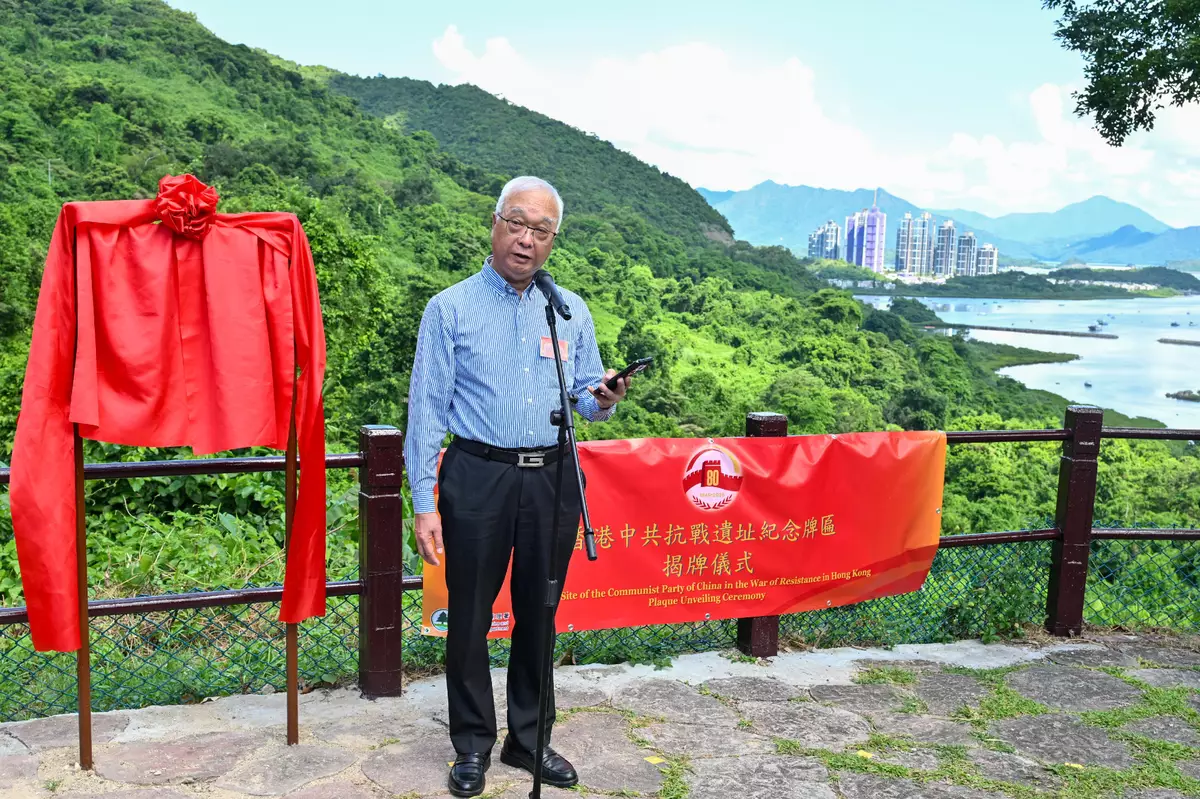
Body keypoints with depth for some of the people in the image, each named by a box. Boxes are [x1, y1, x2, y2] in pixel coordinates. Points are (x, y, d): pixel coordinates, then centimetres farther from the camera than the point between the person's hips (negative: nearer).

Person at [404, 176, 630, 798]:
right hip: (478, 477, -3)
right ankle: (473, 745, 26)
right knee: (470, 616, 6)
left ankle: (529, 740, 32)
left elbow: (585, 394, 14)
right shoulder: (450, 309, -2)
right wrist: (424, 504, -10)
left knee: (538, 614, 13)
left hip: (553, 478, 3)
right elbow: (427, 409, -4)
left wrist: (602, 402, -11)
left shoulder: (571, 311, 9)